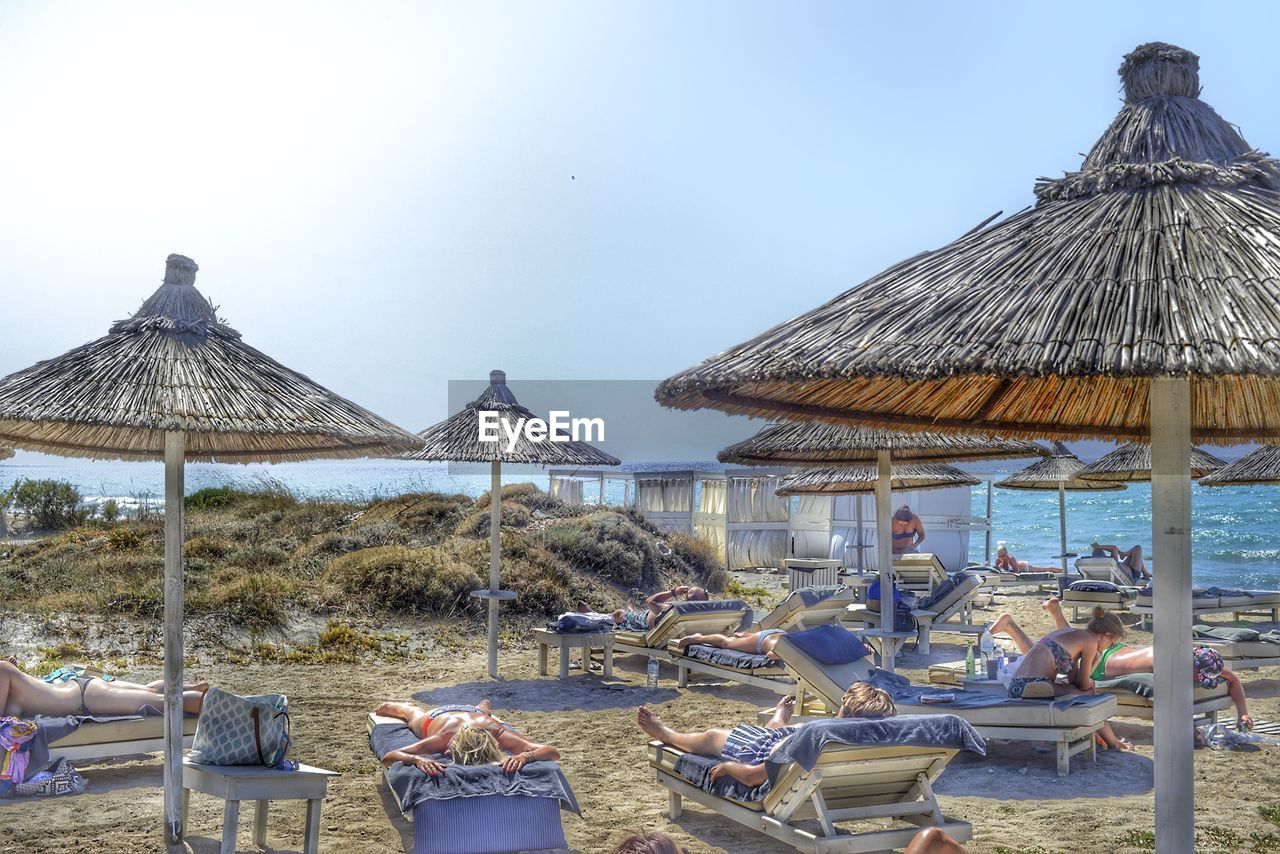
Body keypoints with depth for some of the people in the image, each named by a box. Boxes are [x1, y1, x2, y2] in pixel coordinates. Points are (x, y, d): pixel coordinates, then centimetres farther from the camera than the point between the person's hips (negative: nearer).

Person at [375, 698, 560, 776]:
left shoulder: (497, 733, -50)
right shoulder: (443, 738, -51)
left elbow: (553, 752, -53)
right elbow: (388, 757, -53)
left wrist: (525, 756, -72)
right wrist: (417, 759, -71)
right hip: (436, 717, -1)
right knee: (415, 714, 37)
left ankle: (483, 707, 73)